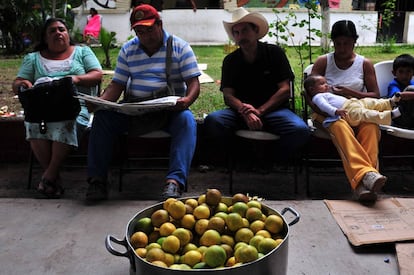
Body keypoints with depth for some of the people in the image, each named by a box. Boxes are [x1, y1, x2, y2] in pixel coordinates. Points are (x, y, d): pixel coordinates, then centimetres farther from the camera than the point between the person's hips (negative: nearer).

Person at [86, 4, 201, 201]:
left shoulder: (180, 48, 2)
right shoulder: (128, 49, 12)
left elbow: (193, 83, -5)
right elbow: (117, 84, 9)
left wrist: (187, 100, -28)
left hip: (169, 111, -2)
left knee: (187, 120, -35)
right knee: (102, 118, -22)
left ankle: (175, 181, -43)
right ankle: (97, 179, -18)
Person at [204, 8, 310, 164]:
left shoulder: (274, 53, 5)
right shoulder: (230, 61, 9)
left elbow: (285, 90, -2)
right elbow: (228, 96, -1)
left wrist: (260, 111, -16)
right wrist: (245, 112, -24)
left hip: (273, 110, -1)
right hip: (241, 112, 1)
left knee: (300, 130, -32)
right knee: (212, 121, -30)